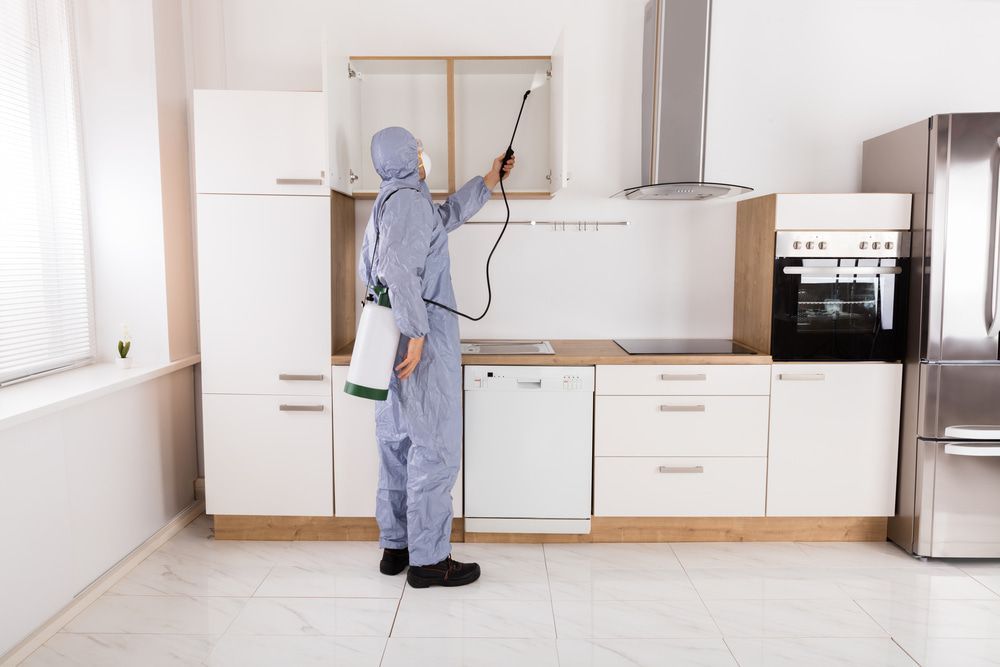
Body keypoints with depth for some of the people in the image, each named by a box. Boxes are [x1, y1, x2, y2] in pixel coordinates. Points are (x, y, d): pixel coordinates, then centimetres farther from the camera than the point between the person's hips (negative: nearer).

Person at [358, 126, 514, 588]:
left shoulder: (388, 201, 20)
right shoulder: (408, 199, -11)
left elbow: (443, 218, 34)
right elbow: (401, 268, -25)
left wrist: (487, 183, 38)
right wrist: (415, 333, -25)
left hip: (396, 345, 10)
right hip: (423, 347, -10)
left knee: (398, 447, 13)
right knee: (434, 451, -4)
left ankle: (395, 547, 23)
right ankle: (429, 561, 4)